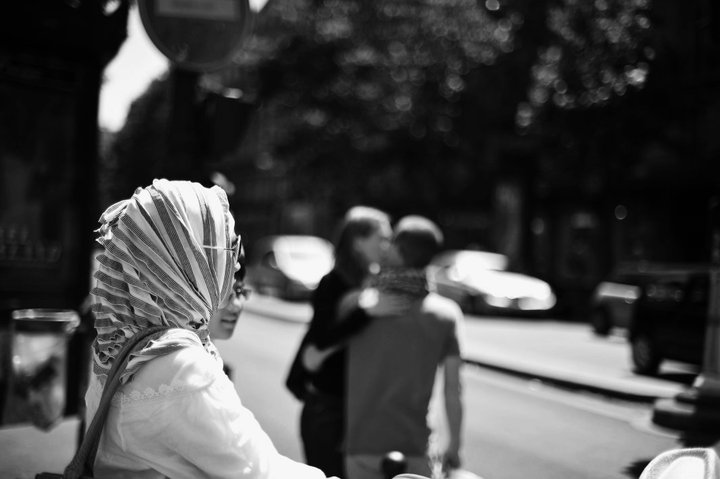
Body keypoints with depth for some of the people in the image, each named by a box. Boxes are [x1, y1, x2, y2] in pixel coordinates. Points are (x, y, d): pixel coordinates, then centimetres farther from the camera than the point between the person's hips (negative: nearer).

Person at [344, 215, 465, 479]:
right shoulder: (446, 312, 0)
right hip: (413, 447, 0)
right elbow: (452, 390, -1)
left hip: (360, 447, 1)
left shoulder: (357, 302, 0)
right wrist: (454, 447, 9)